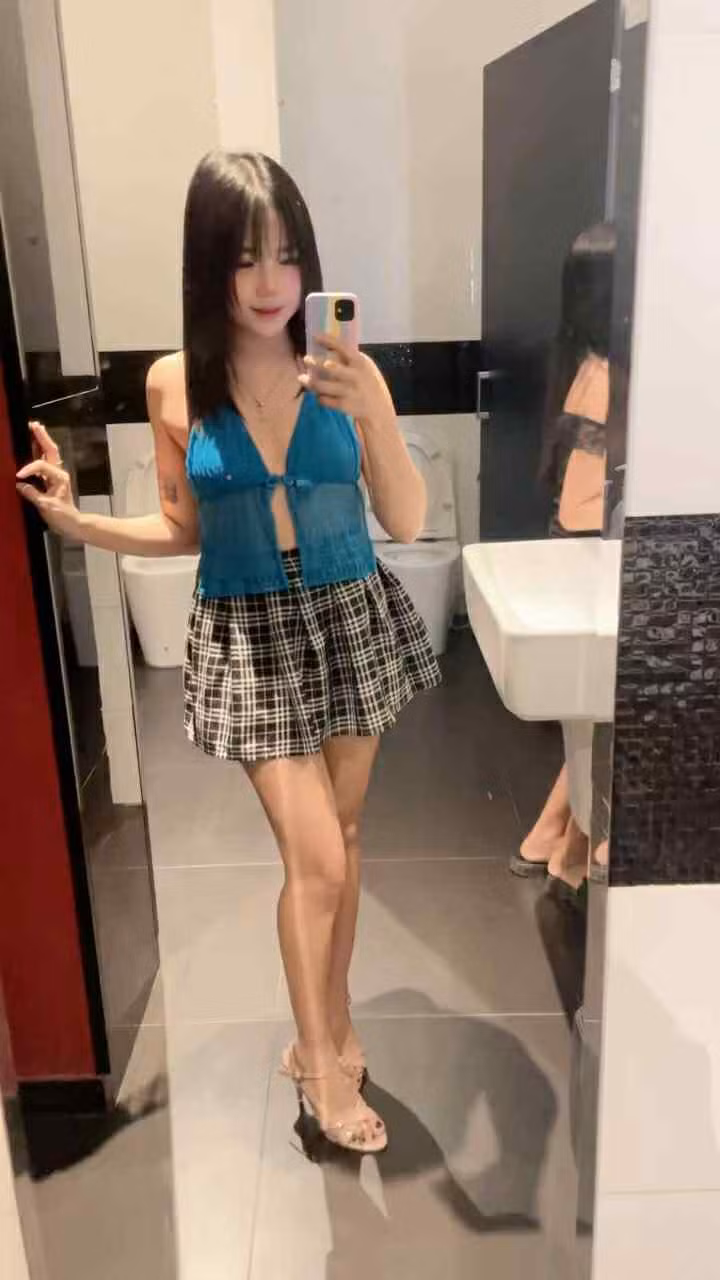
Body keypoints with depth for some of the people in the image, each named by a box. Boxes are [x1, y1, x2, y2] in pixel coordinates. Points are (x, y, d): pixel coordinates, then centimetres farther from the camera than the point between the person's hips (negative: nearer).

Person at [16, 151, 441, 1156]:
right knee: (316, 859, -3)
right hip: (248, 634, -1)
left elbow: (407, 525, -9)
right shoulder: (175, 385, -6)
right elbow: (185, 532, 4)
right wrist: (78, 522, -10)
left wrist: (369, 414, -23)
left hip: (353, 618, 2)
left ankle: (328, 1024, 37)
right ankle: (322, 1062, 23)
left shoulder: (346, 374, -8)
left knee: (339, 838, 14)